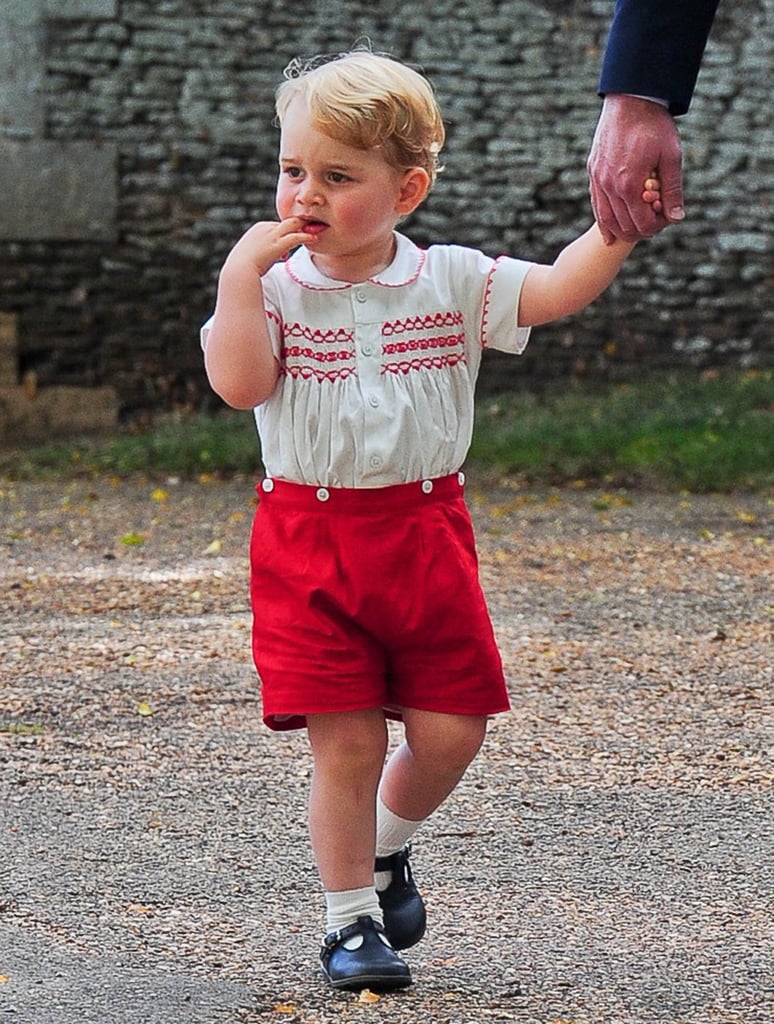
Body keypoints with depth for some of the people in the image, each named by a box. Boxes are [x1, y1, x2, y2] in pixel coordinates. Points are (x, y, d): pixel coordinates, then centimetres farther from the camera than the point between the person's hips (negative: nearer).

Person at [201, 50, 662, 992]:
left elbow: (556, 290, -7)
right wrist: (243, 270, -17)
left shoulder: (451, 281, 1)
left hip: (425, 532, 2)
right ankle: (351, 920, 12)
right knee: (346, 740, -3)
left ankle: (385, 847, 32)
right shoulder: (274, 287, -3)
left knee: (450, 730, 3)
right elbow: (239, 383, -16)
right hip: (309, 536, -2)